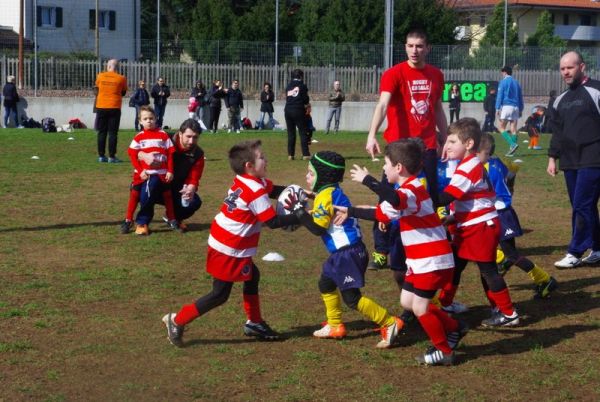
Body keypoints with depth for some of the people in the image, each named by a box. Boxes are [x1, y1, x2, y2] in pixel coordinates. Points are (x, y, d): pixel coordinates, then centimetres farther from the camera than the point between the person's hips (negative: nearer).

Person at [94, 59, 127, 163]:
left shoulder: (100, 76, 1)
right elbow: (123, 92, 9)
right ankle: (111, 157, -3)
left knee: (102, 132, 9)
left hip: (101, 107, 2)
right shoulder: (121, 78, -5)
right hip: (114, 108, -2)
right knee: (112, 133, 0)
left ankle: (101, 156, 9)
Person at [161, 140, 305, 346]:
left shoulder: (244, 181, 5)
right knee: (220, 294, 0)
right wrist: (299, 217, -12)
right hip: (229, 250, -9)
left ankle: (254, 323, 33)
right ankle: (178, 320, 4)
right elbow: (273, 222, -19)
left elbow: (274, 190, 17)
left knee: (252, 276, 23)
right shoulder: (256, 191, -21)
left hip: (222, 242, 10)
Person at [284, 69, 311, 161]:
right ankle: (305, 154, -5)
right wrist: (307, 105, 16)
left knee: (290, 133, 10)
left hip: (288, 110, 5)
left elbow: (287, 98, 11)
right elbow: (306, 100, -6)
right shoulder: (302, 86, -4)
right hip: (298, 111, -5)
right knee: (303, 132, 0)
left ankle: (290, 154, 8)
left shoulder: (288, 86, 11)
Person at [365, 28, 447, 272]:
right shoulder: (394, 74, -8)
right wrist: (372, 136, -35)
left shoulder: (436, 75, 8)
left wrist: (445, 139, 20)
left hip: (427, 145, 4)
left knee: (431, 199, 7)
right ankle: (381, 251, 3)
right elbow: (382, 105, -22)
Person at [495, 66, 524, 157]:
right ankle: (512, 150, -1)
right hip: (515, 107, 6)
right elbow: (520, 97, 18)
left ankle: (513, 144, -20)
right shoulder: (516, 82, 16)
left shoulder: (503, 82, -1)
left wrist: (497, 108, -5)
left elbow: (499, 96, -7)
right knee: (513, 129, 3)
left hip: (506, 106, -6)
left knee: (502, 128, -2)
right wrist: (520, 109, 22)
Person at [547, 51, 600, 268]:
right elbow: (557, 132, 22)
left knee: (582, 206, -9)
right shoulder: (561, 100, 16)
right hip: (570, 162, 7)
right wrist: (552, 157, 16)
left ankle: (575, 254, -6)